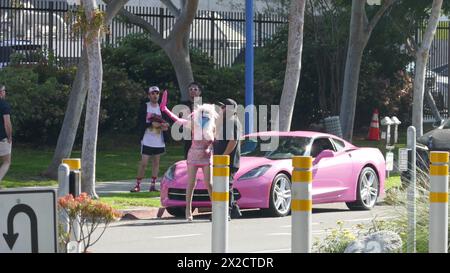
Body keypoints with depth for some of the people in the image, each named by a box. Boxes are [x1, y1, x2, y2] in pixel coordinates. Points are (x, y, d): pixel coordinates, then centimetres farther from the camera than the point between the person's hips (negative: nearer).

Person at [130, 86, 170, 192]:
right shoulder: (144, 107, -4)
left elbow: (166, 121, 11)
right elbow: (141, 123, -9)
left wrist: (165, 125, -11)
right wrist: (151, 124, -22)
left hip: (159, 141, 4)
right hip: (147, 140, -4)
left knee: (156, 162, 8)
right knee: (143, 162, -4)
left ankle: (153, 185, 15)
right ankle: (138, 185, 3)